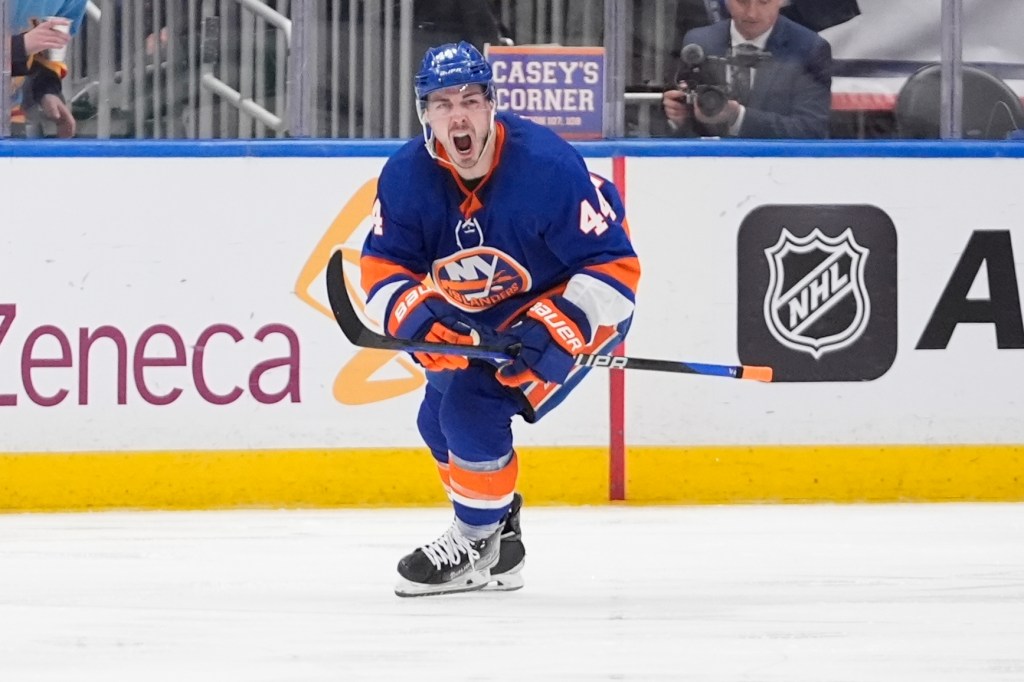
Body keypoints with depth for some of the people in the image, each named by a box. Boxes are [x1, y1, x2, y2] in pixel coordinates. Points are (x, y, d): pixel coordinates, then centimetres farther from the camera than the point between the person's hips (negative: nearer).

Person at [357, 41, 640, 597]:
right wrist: (417, 321, -27)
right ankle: (499, 543, 29)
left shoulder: (547, 166, -31)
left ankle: (477, 546, -1)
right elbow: (383, 265, -6)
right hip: (476, 318, 7)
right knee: (439, 420, 8)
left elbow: (614, 266, -28)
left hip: (568, 306, -7)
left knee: (474, 408, -21)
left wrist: (549, 336, -36)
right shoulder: (407, 176, -16)